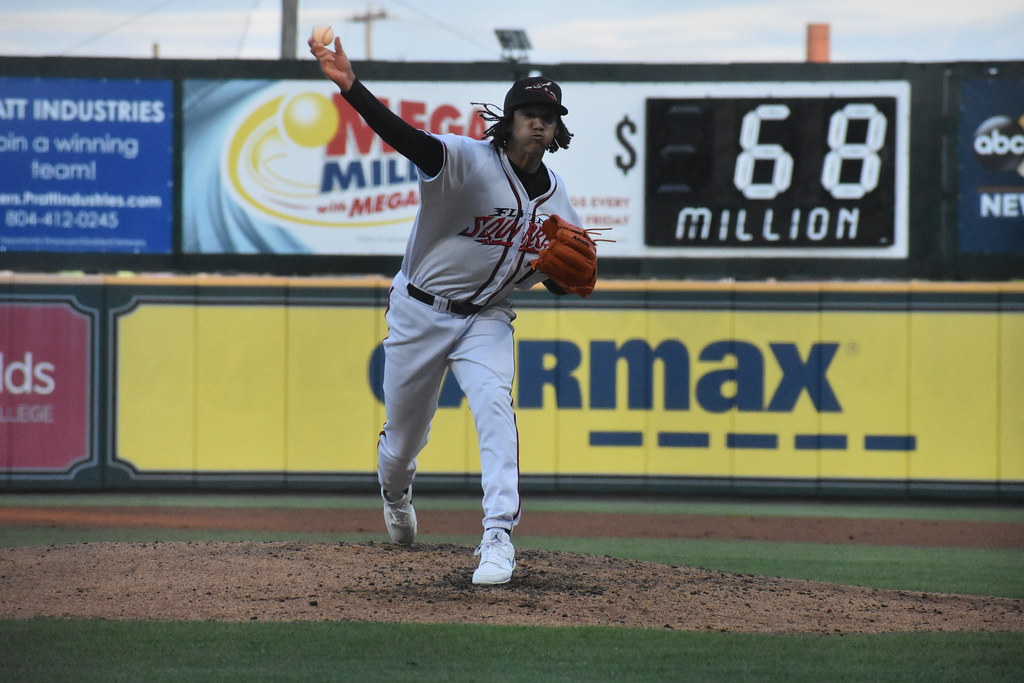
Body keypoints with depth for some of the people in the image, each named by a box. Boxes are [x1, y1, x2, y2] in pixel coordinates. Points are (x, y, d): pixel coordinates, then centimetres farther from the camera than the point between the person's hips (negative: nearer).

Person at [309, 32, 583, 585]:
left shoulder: (556, 197, -1)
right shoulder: (468, 160, -20)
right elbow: (406, 138, -38)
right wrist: (351, 88, -56)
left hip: (486, 317, 2)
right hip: (420, 311, -2)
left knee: (495, 404, -25)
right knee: (403, 431, 10)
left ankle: (498, 538, -27)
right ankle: (395, 496, 48)